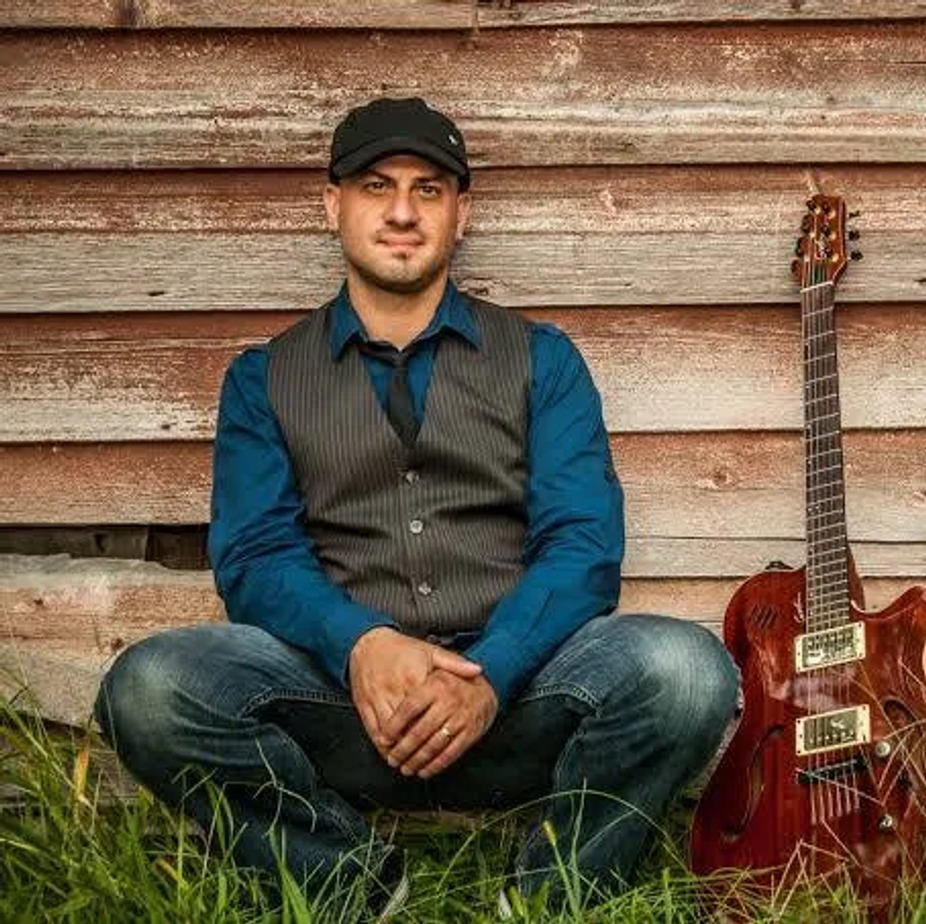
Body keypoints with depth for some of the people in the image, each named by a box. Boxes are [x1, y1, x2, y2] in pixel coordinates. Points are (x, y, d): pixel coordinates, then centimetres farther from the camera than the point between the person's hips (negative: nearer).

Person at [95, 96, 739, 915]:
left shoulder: (541, 359, 13)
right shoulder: (264, 379, 15)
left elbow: (583, 542, 1)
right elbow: (255, 556, 2)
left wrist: (489, 674, -19)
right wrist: (360, 644, -20)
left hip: (516, 697, 0)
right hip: (339, 694, 0)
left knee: (685, 669, -29)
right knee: (151, 687, -28)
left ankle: (546, 897, -5)